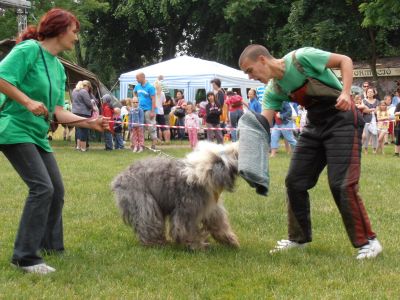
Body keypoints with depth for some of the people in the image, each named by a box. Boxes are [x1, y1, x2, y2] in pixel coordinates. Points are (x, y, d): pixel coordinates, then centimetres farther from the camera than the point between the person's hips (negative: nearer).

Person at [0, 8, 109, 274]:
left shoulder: (59, 68, 13)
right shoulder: (29, 49, -11)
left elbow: (59, 112, 8)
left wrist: (90, 123, -2)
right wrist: (28, 102, -24)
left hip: (37, 134, 9)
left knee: (56, 189, 11)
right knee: (42, 187, -19)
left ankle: (51, 246, 28)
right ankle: (25, 257, -12)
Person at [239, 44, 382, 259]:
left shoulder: (301, 57, -19)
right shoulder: (273, 90, 1)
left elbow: (344, 60, -13)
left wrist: (346, 93, -26)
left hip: (342, 120, -8)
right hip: (315, 126, 8)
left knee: (341, 184, -14)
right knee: (295, 181, 7)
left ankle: (367, 241, -2)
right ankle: (299, 237, 22)